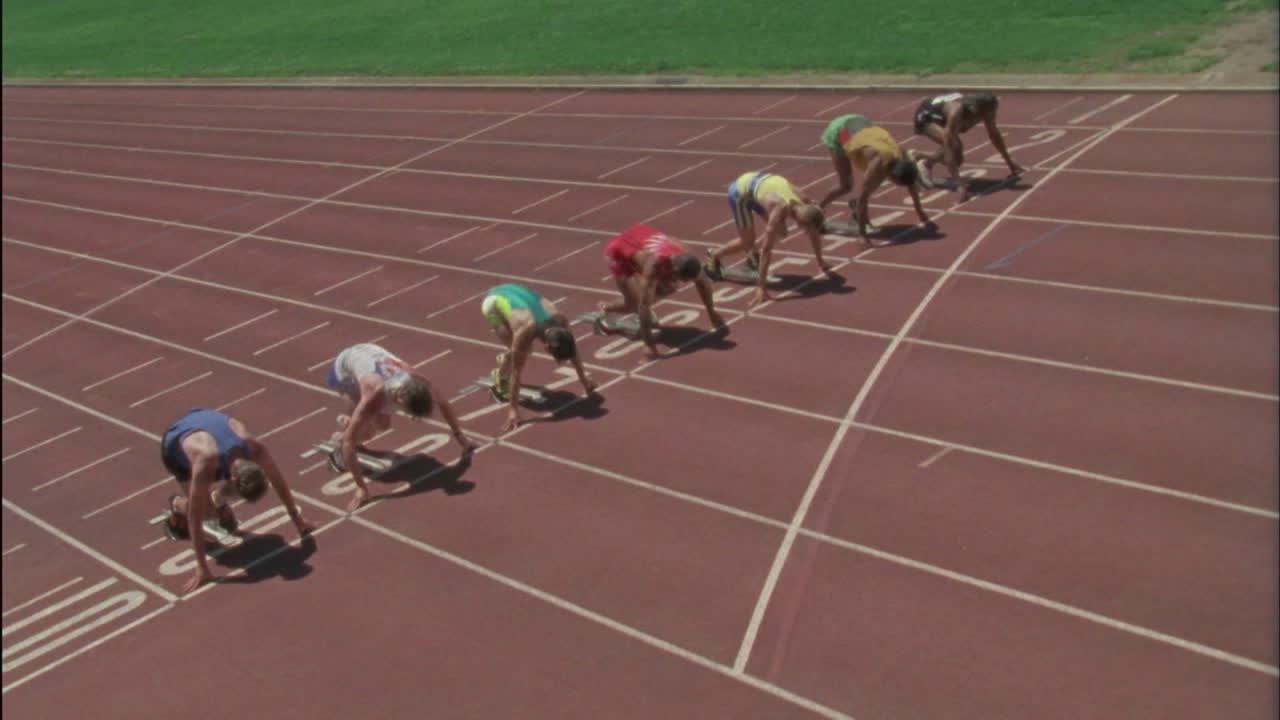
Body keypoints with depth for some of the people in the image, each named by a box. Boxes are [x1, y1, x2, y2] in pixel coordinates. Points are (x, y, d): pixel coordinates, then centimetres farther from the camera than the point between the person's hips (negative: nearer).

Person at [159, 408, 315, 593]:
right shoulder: (205, 465, -46)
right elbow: (194, 517, -39)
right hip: (174, 444, -4)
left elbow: (279, 483, -18)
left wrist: (298, 521, -9)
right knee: (204, 510, -10)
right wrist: (202, 567, -37)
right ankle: (176, 505, 20)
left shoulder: (255, 448, -34)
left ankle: (219, 500, 23)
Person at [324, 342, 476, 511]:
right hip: (344, 367, -5)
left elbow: (444, 404, -9)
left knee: (383, 424, 4)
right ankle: (339, 443, 6)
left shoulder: (416, 382, -31)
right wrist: (361, 487, -39)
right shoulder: (373, 398, -46)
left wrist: (459, 436, 1)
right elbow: (348, 442, -42)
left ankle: (347, 423, 31)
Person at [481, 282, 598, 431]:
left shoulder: (560, 321, -25)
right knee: (518, 351, -15)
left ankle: (505, 359, 37)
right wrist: (514, 410, -29)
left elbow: (572, 350, -6)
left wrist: (584, 378, 6)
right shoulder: (525, 332, -40)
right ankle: (499, 385, 7)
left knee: (522, 351, 6)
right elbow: (516, 372, -33)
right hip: (494, 302, -5)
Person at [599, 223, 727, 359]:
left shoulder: (685, 259, -26)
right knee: (634, 304, -12)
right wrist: (648, 344, -44)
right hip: (619, 251, -6)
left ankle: (644, 314, 24)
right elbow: (644, 304, -45)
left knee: (670, 287, -2)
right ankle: (605, 309, 18)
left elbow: (702, 283, -5)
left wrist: (711, 312, 4)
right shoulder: (655, 264, -45)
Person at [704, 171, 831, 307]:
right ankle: (713, 256, 17)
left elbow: (815, 234, 1)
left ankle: (753, 255, 29)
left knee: (781, 232, 5)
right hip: (740, 191, -7)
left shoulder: (806, 206, -19)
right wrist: (761, 287, -37)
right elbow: (766, 249, -37)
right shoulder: (780, 211, -39)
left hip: (758, 183, 7)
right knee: (748, 241, -5)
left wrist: (820, 261, 14)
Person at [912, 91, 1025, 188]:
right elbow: (949, 144, -44)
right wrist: (957, 182, -47)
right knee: (955, 146, -30)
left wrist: (1009, 162, 2)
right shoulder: (957, 111, -44)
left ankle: (926, 162, 29)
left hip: (942, 116, 7)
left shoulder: (986, 109, -24)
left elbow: (994, 135, -6)